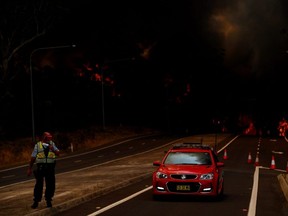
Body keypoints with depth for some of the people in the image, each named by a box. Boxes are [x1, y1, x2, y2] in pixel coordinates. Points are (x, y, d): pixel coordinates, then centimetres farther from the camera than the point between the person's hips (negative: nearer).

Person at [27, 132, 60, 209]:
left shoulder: (52, 144, 8)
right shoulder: (38, 145, 1)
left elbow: (58, 153, 7)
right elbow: (33, 158, 4)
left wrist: (53, 149, -14)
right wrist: (29, 168, 3)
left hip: (50, 167, 2)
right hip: (40, 167, -2)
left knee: (50, 185, 5)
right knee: (39, 185, 0)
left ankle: (48, 200, 20)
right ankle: (36, 201, 9)